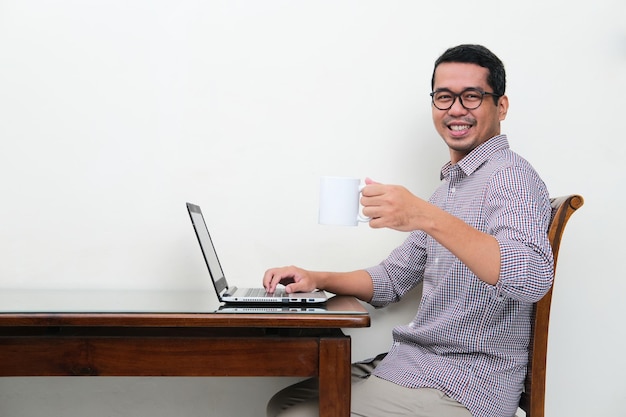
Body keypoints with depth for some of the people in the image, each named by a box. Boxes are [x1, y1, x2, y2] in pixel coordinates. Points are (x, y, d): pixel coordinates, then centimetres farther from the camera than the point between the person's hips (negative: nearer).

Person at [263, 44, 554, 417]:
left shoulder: (511, 176, -13)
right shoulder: (451, 185, 18)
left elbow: (533, 278, -33)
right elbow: (393, 280, 23)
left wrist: (427, 218, -43)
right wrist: (317, 280, 6)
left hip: (464, 386, -9)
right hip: (414, 363, 9)